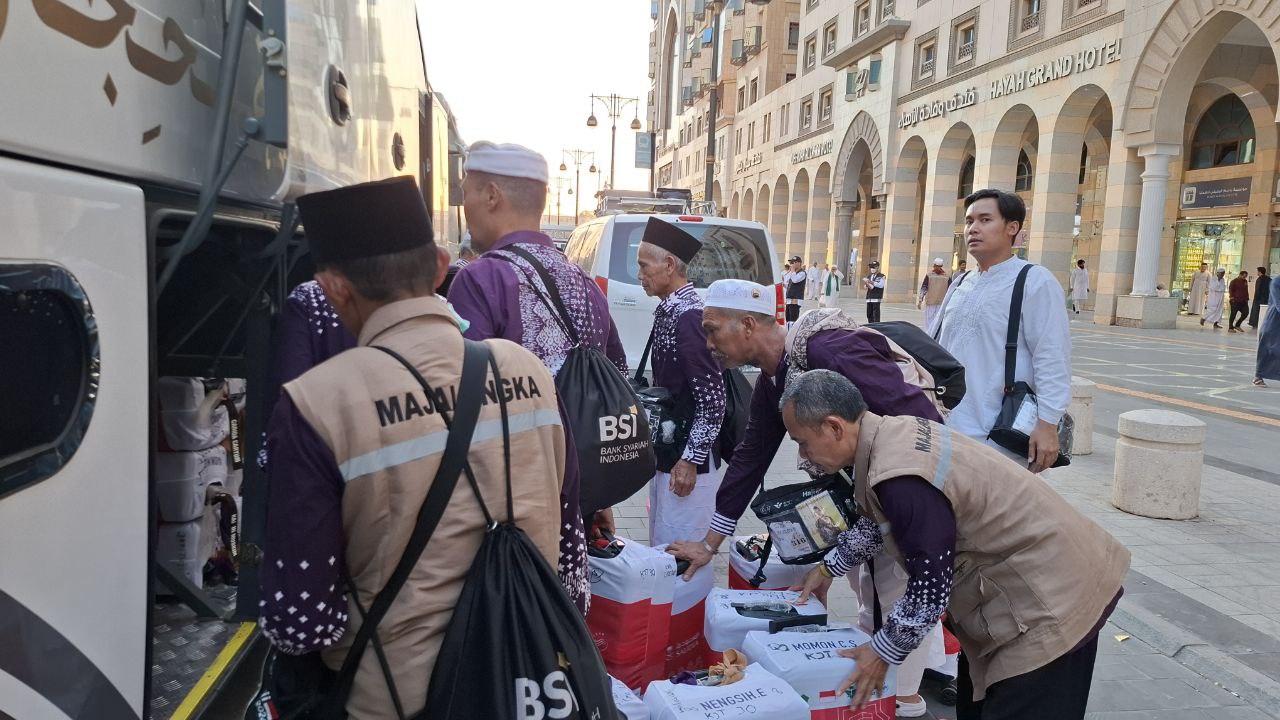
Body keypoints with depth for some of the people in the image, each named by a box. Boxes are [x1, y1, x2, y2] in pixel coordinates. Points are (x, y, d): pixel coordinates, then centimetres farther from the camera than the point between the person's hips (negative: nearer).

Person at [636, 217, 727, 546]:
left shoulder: (688, 316, -19)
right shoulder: (668, 311, 9)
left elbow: (712, 397, -21)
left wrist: (691, 460, -19)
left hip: (686, 458, -9)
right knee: (660, 545, 19)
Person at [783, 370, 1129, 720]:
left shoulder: (901, 481, -32)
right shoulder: (891, 431, -2)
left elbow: (930, 588, -22)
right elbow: (876, 521, 17)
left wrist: (883, 651, -8)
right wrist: (829, 568, 21)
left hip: (1056, 597, -10)